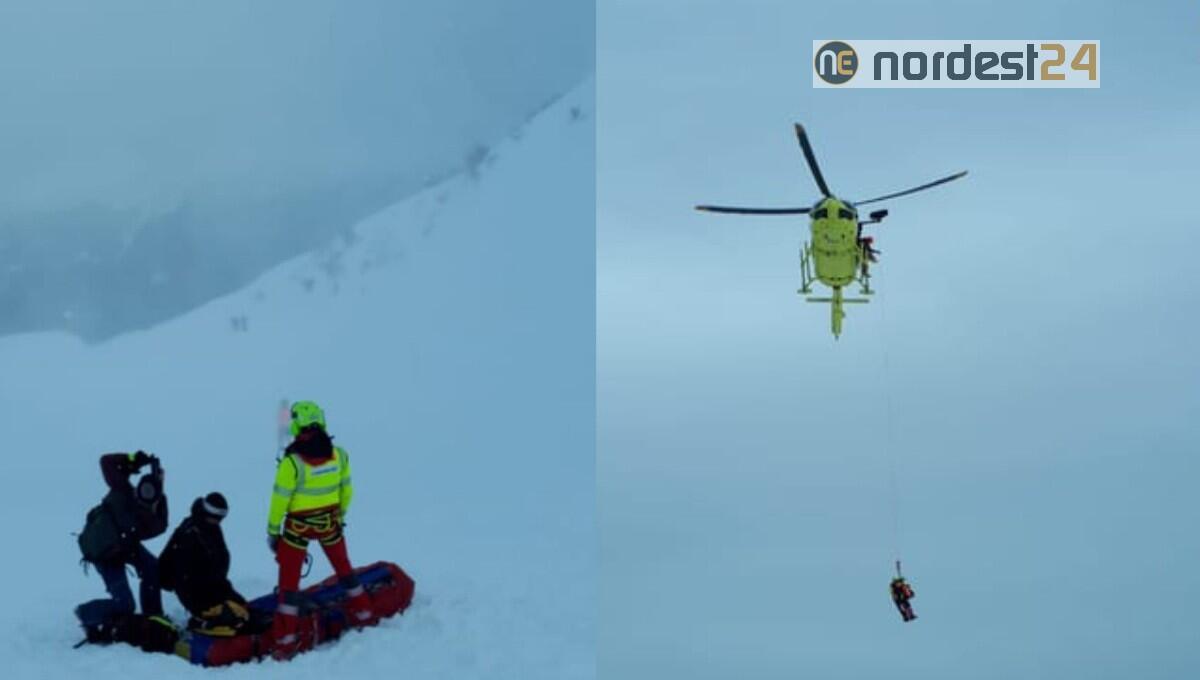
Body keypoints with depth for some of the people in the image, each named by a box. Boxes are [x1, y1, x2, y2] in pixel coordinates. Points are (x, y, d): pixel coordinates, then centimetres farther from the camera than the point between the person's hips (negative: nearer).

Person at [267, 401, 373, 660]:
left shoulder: (292, 461, -23)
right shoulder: (339, 455, -10)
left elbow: (280, 500, -14)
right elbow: (346, 490, 3)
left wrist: (273, 530, -1)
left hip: (299, 525, -4)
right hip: (329, 521, 4)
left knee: (289, 579, 5)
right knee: (343, 566, 25)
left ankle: (286, 641, 5)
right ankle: (364, 615, 39)